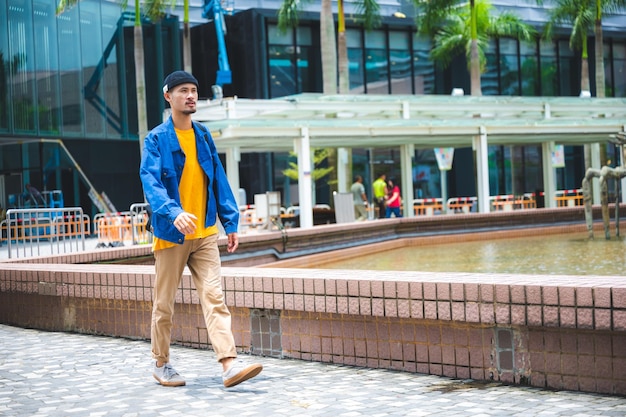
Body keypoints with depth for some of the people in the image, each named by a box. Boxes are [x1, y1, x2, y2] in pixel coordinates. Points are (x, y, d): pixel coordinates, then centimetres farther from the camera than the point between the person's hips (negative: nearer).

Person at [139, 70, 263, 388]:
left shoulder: (203, 136, 10)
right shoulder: (156, 139, -6)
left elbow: (218, 180, 12)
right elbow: (150, 181, -20)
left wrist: (230, 222, 6)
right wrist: (173, 212, -37)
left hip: (204, 234, 4)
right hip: (170, 234, -4)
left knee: (214, 298, -7)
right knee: (164, 304, 7)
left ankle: (229, 365, -15)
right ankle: (161, 365, 22)